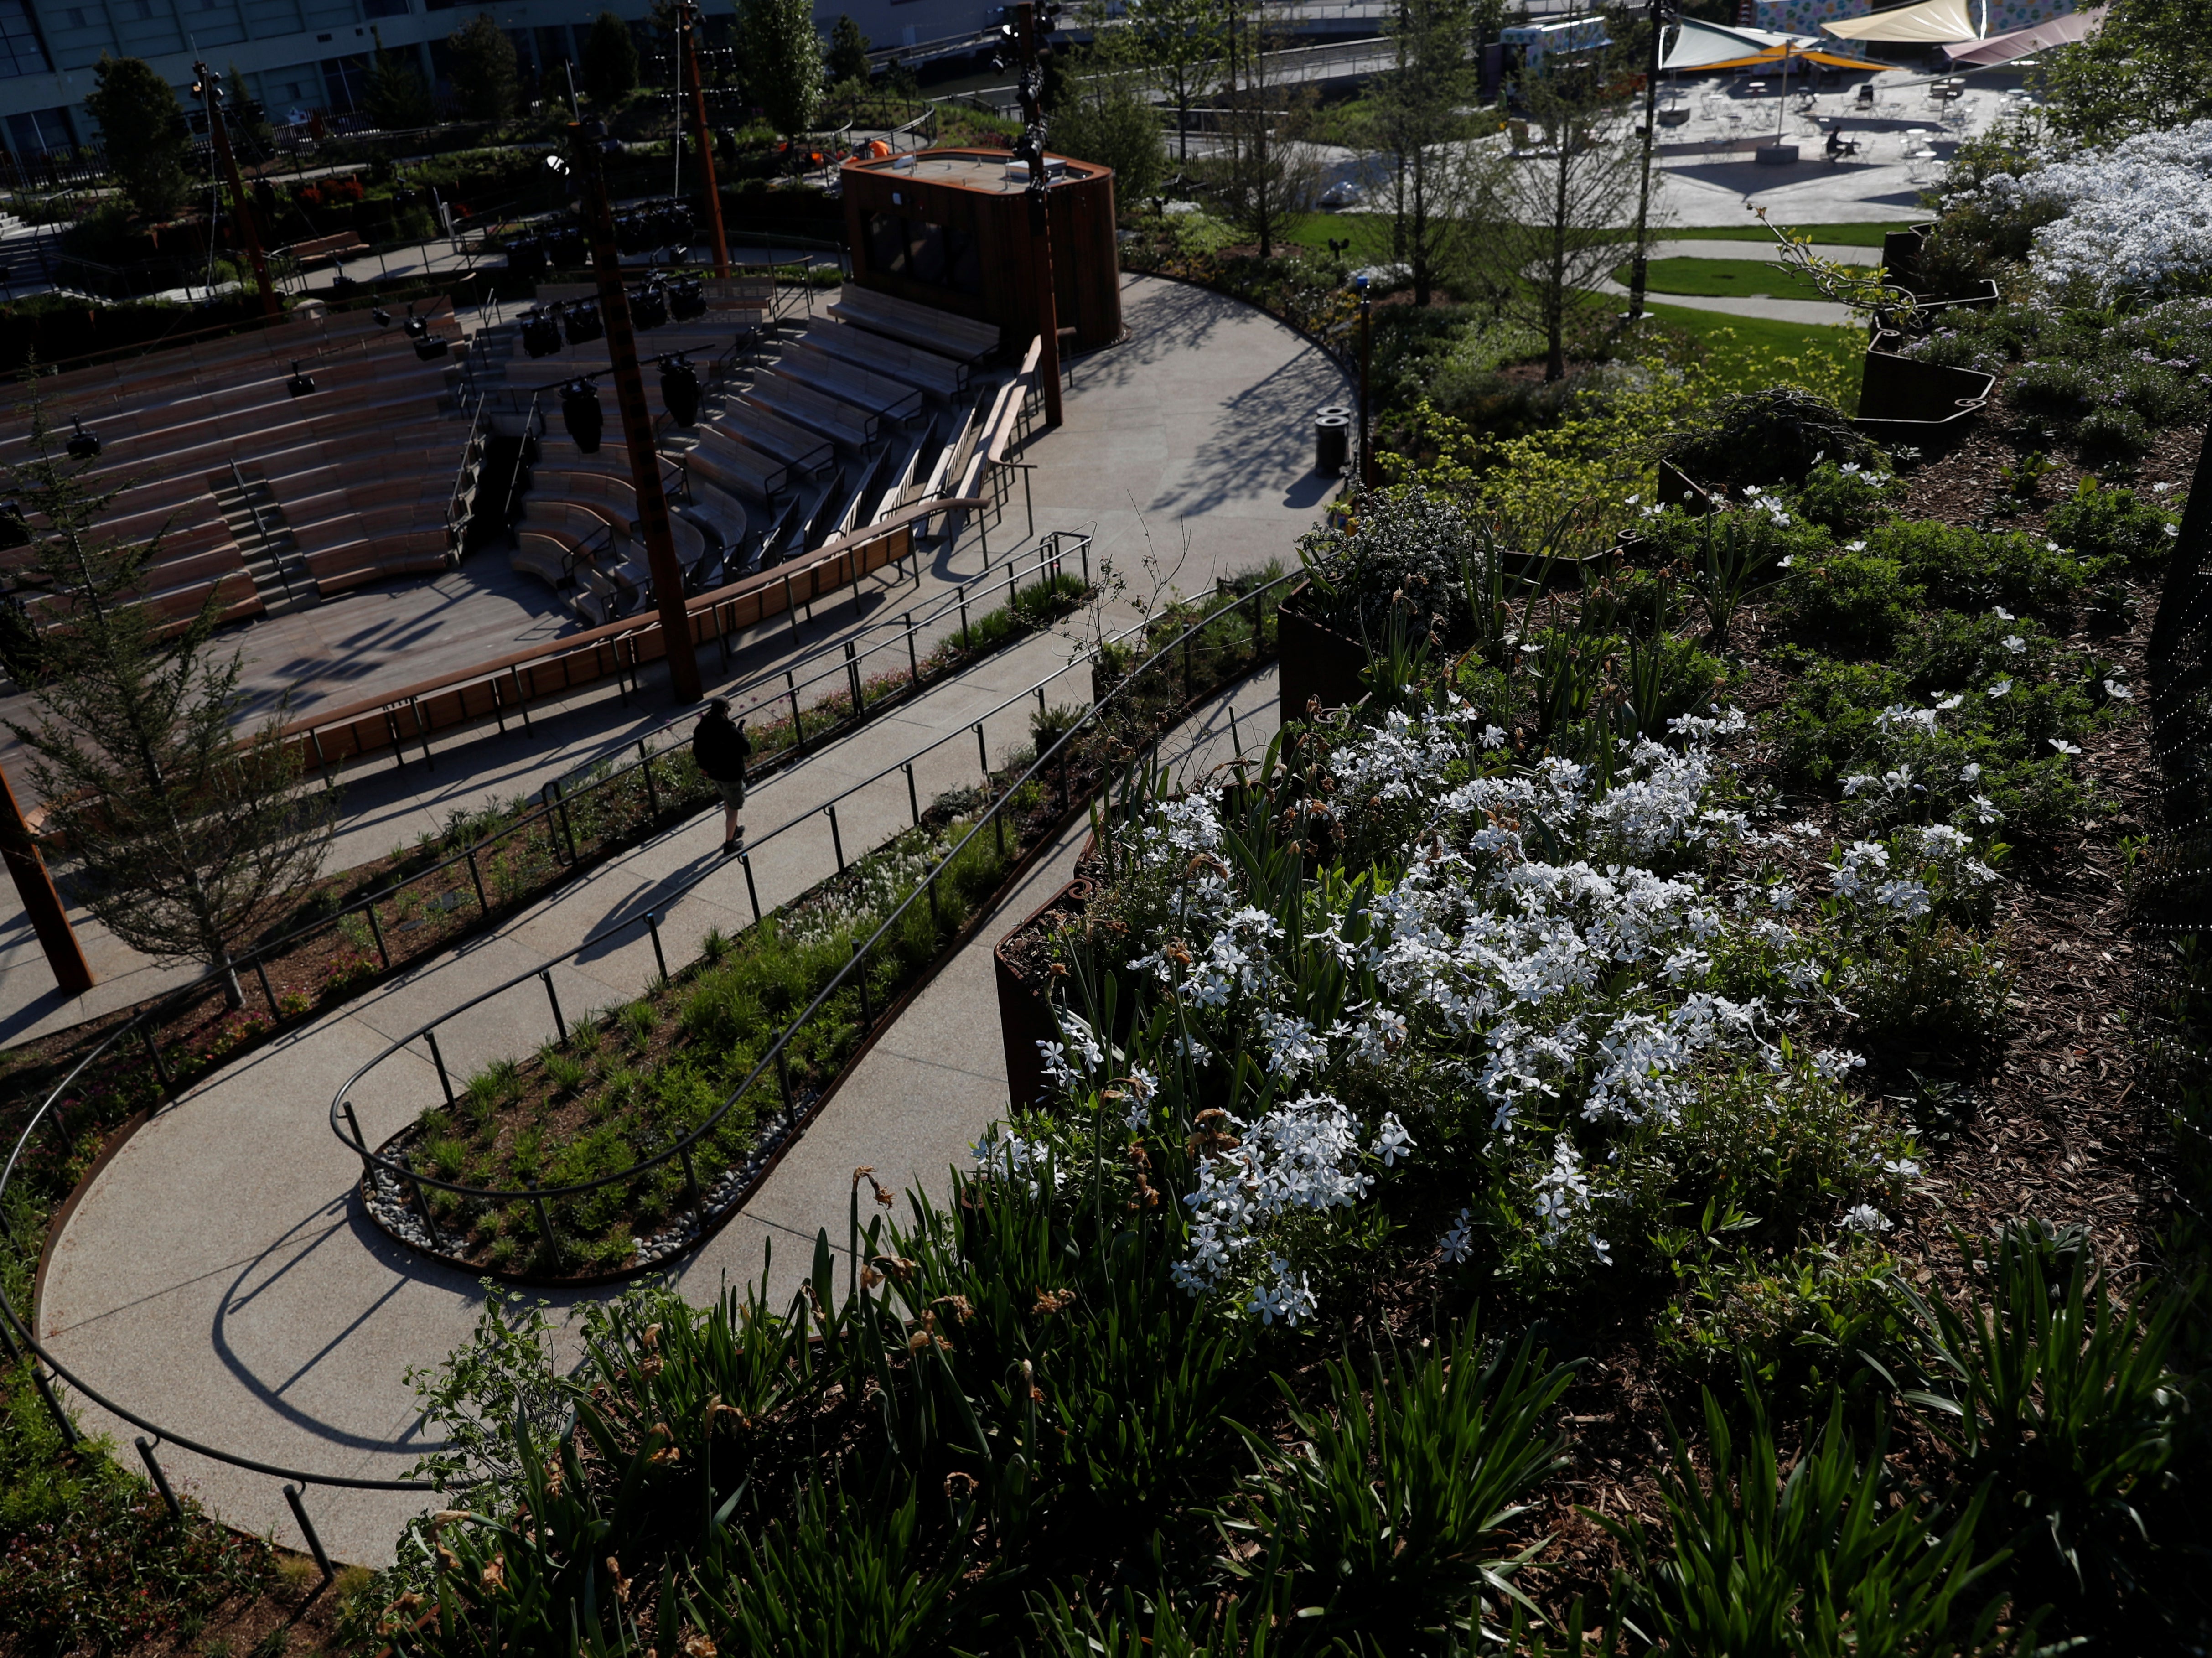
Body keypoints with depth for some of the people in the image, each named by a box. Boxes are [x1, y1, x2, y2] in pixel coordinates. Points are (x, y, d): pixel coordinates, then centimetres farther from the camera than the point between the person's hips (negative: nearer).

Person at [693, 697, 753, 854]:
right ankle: (729, 844, 14)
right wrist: (743, 734, -2)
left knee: (727, 801, 30)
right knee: (733, 808, 9)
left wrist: (705, 768, 18)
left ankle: (734, 830, 48)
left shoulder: (701, 729, -6)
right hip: (731, 775, -7)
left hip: (713, 774, 7)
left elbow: (697, 752, 4)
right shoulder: (730, 730, -26)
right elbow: (747, 750, -18)